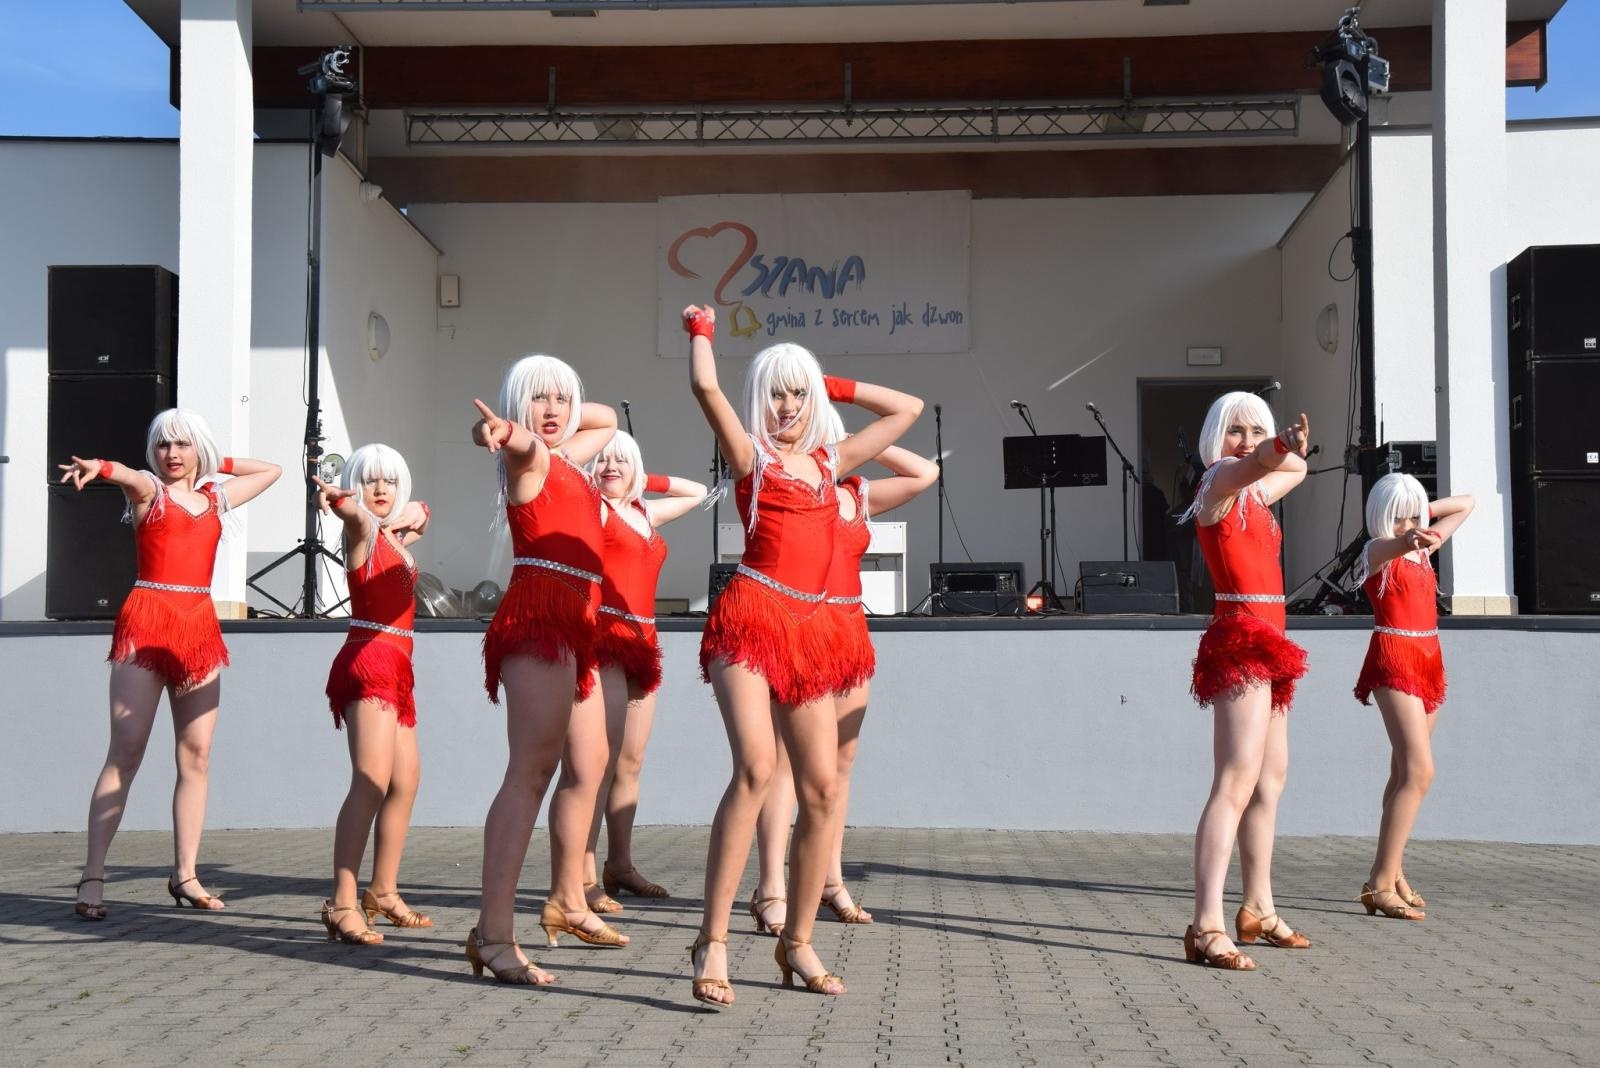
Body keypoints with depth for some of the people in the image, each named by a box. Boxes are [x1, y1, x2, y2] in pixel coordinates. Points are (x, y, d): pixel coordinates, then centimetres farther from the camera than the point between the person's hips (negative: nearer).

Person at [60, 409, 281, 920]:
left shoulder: (216, 496, 18)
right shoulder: (148, 490, 4)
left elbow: (272, 469, 33)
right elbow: (131, 476, -22)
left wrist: (218, 463, 23)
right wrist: (100, 468, -43)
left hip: (200, 627, 5)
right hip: (146, 623, -5)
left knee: (196, 754, 2)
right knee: (125, 753, -10)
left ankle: (185, 874, 7)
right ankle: (93, 878, -10)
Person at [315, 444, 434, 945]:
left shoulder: (395, 537, 18)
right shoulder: (362, 531, -5)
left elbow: (417, 513, 43)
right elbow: (357, 514, -32)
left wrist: (412, 519, 22)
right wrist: (339, 501, -52)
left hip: (394, 668, 9)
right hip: (369, 660, -9)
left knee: (406, 780, 14)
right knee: (371, 781, -21)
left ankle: (383, 892, 25)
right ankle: (342, 905, -26)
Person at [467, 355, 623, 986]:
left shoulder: (566, 458, 21)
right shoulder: (528, 455, -5)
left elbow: (607, 421, 41)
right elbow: (522, 442, -31)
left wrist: (570, 412, 23)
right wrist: (499, 431, -54)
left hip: (573, 625, 10)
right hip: (539, 616, -10)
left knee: (588, 766, 19)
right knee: (532, 769, -18)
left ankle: (567, 901, 35)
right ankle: (493, 933, -23)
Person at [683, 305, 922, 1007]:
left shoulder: (828, 463, 19)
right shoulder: (751, 455, 6)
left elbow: (907, 409, 27)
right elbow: (705, 386, -11)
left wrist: (837, 386, 25)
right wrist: (701, 331, 7)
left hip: (807, 631, 6)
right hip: (748, 618, -6)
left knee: (823, 789, 2)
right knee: (755, 767, -23)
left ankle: (797, 943, 15)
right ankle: (712, 941, -20)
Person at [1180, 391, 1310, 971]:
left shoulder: (1254, 493, 18)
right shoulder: (1218, 481, -9)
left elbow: (1294, 470, 41)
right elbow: (1248, 464, -35)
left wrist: (1290, 450, 22)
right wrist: (1284, 446, -54)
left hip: (1265, 644, 10)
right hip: (1241, 639, -10)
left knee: (1271, 777, 17)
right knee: (1236, 780, -19)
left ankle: (1258, 909, 28)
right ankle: (1206, 927, -24)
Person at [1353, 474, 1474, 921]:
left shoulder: (1423, 547, 14)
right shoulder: (1377, 552, -9)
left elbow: (1466, 504, 26)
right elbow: (1389, 545, -36)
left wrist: (1424, 513, 12)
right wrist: (1405, 540, -59)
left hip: (1428, 661, 8)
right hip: (1393, 661, -8)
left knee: (1405, 772, 8)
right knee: (1419, 771, -18)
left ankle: (1389, 872, 12)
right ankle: (1381, 884, -19)